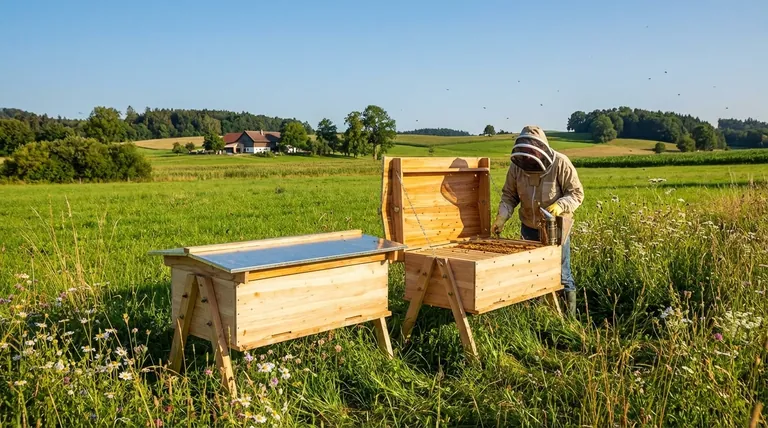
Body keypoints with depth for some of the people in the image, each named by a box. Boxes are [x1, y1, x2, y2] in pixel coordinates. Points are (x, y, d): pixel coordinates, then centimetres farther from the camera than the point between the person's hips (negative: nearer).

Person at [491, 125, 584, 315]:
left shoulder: (561, 163, -20)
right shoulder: (517, 165, -11)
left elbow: (576, 193, -14)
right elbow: (509, 195, -1)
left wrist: (561, 205, -34)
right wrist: (502, 216, -17)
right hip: (529, 227, 4)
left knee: (561, 273, 7)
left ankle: (570, 311, 25)